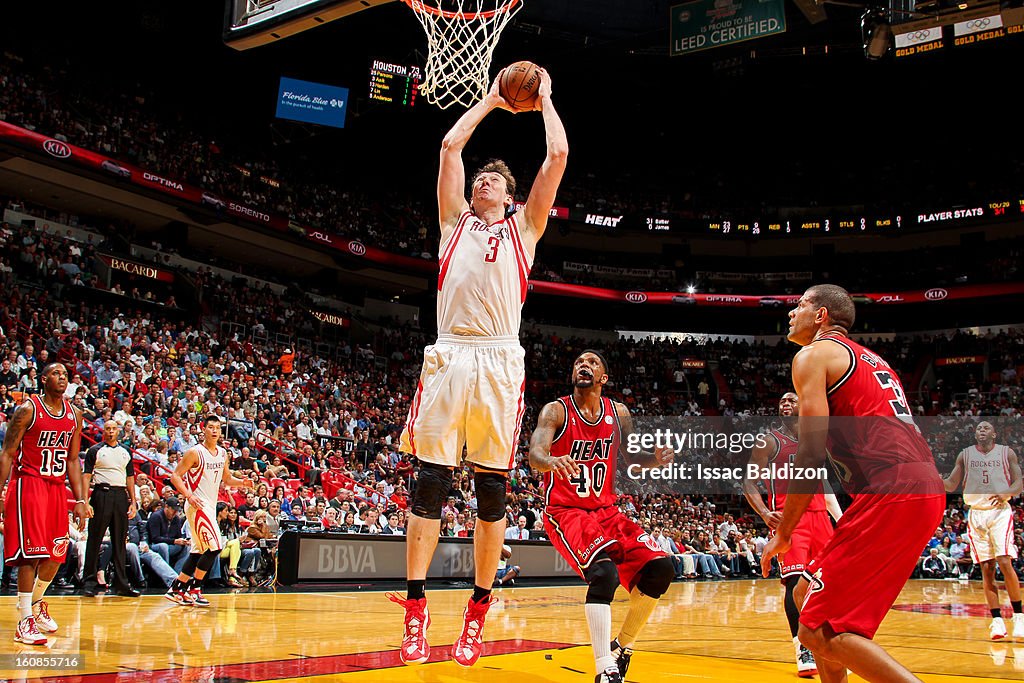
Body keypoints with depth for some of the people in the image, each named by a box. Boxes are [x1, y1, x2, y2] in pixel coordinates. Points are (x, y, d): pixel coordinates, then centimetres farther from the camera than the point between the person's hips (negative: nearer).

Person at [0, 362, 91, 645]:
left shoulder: (74, 415, 8)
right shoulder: (28, 409, -7)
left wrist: (80, 500, 8)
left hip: (57, 488, 6)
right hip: (29, 484, -6)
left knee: (56, 555, 10)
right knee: (31, 554, -10)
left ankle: (35, 603, 33)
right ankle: (24, 622, -2)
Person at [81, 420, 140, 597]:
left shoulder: (125, 452, 15)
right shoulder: (95, 451, 3)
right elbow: (87, 477, -2)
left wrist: (133, 502, 9)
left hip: (121, 496, 4)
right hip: (101, 494, -4)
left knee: (120, 541, 6)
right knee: (95, 540, -2)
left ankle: (121, 584, 10)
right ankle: (89, 582, 4)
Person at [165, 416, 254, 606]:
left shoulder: (223, 453, 11)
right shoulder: (195, 452, -11)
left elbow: (226, 478, 22)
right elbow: (175, 476, -11)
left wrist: (242, 482, 2)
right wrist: (189, 496, -24)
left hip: (210, 507, 8)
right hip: (197, 506, -8)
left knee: (199, 551, 12)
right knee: (215, 547, -15)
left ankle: (176, 589, 20)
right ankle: (194, 589, -3)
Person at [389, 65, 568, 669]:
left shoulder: (524, 227, 20)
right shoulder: (455, 220, 23)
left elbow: (558, 153, 13)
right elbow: (451, 145, 18)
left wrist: (544, 98, 25)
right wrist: (491, 100, 29)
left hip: (500, 361, 0)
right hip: (450, 355, 1)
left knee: (492, 492, 1)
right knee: (430, 484, -4)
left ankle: (478, 612, 9)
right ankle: (416, 609, 0)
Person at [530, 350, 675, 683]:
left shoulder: (619, 413, 4)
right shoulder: (556, 411, -10)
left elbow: (635, 457, 16)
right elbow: (534, 454, -26)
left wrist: (657, 458, -9)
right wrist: (551, 460, -51)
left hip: (606, 509, 6)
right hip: (565, 511, -6)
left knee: (660, 568, -7)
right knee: (604, 572, -30)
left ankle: (621, 648, 11)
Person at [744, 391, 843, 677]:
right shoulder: (769, 441, 3)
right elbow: (749, 483, -2)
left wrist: (841, 519, 14)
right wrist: (765, 513, -19)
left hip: (819, 514, 5)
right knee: (795, 580, -15)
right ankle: (803, 648, -10)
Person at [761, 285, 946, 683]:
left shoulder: (814, 354, 2)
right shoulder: (870, 360, 29)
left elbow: (812, 453, -8)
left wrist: (782, 533, -1)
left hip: (890, 493, -9)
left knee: (819, 632, -8)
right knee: (807, 595, 20)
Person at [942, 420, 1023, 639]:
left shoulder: (1006, 452, 6)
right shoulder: (965, 454, 10)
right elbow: (951, 484, 10)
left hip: (1000, 511, -2)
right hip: (976, 513, 2)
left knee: (1004, 562, -16)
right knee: (986, 568, 0)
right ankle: (996, 620, 4)